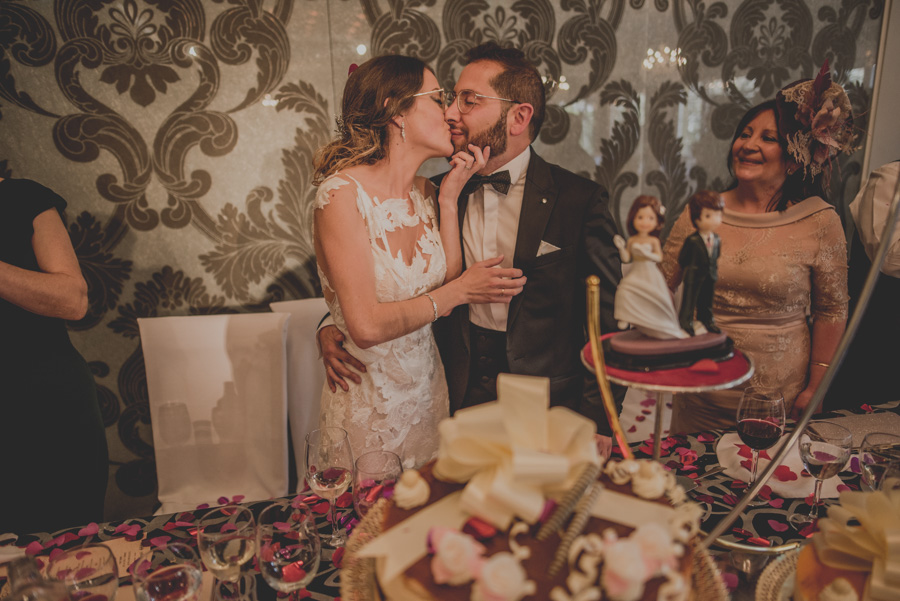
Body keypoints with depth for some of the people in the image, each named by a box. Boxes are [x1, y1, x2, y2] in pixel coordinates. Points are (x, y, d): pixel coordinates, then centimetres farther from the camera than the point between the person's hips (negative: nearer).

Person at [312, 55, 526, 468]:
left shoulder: (425, 192, 2)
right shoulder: (342, 192, -20)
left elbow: (446, 286, -5)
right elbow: (367, 326, -24)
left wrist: (450, 196, -8)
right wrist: (460, 291, -13)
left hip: (427, 388, 6)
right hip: (369, 404, -6)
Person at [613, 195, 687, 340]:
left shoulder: (654, 241, -3)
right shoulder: (632, 240, 3)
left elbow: (659, 257, -6)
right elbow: (626, 258, 4)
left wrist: (646, 253, -20)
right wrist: (621, 248, -11)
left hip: (651, 275, -2)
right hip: (636, 274, 2)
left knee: (655, 297, -10)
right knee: (624, 291, -20)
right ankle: (626, 319, -8)